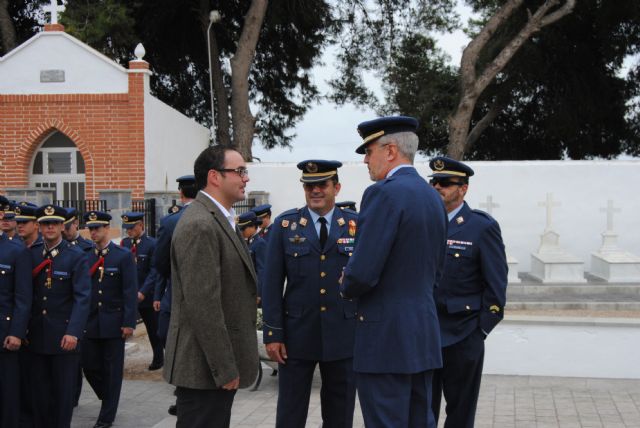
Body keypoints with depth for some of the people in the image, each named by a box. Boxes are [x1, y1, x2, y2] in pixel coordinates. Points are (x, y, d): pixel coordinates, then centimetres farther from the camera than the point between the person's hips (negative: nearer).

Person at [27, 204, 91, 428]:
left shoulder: (77, 256, -4)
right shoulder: (31, 254, 7)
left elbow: (83, 297, -10)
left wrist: (73, 332, -19)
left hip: (64, 335, -3)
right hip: (36, 334, 3)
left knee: (63, 391, 5)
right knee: (38, 391, 8)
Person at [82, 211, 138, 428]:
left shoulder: (123, 256, -5)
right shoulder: (85, 256, 6)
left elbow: (131, 292, -7)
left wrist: (129, 323, -13)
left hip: (113, 322, -3)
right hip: (90, 321, 4)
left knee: (113, 369, 3)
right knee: (89, 365, 6)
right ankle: (109, 399, 32)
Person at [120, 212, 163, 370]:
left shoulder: (152, 244, -9)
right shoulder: (124, 243, 6)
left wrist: (143, 292, -19)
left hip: (146, 296, -3)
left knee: (154, 329, 10)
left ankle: (158, 359, 24)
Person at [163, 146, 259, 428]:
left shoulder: (218, 220, 14)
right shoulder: (199, 225, -18)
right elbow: (203, 306, -23)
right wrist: (225, 369, -20)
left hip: (218, 364, 10)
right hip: (205, 368, -10)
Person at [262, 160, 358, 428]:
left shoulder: (357, 225, 3)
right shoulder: (285, 225, 2)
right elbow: (272, 283, 0)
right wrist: (272, 334, -5)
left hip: (343, 335, 1)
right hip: (297, 335, 0)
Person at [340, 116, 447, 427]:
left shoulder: (384, 193, -15)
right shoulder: (433, 196, 13)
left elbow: (362, 273, -21)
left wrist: (346, 289, 0)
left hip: (385, 336, -9)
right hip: (424, 334, 9)